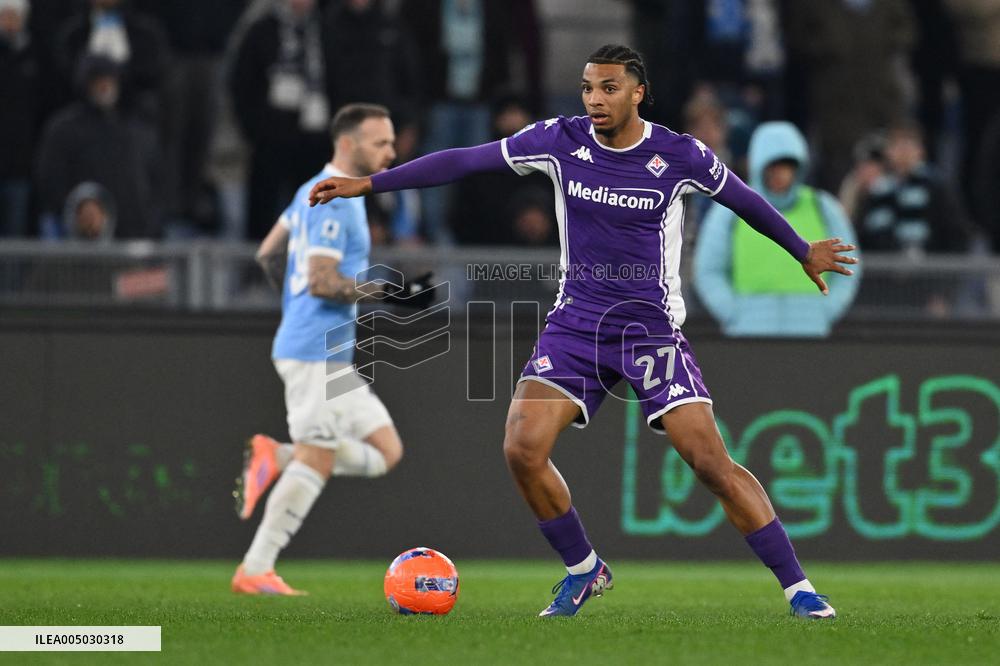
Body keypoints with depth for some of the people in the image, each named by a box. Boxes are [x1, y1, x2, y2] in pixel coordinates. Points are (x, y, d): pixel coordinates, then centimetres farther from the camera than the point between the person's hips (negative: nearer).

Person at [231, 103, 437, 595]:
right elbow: (322, 282, -21)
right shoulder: (333, 201, -14)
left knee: (386, 452, 7)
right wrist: (391, 292, -20)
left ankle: (275, 458, 4)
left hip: (331, 353, 10)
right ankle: (255, 571, -4)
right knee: (316, 459, -8)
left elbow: (268, 254, 23)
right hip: (317, 351, -10)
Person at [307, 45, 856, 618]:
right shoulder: (562, 140, -3)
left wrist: (804, 252, 24)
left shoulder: (681, 155, -8)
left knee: (711, 462, -14)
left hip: (650, 328, -3)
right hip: (575, 325, 3)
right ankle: (584, 571, 8)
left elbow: (745, 201, 10)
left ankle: (798, 587, -4)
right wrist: (369, 183, 0)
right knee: (522, 449, -15)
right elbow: (462, 162, 0)